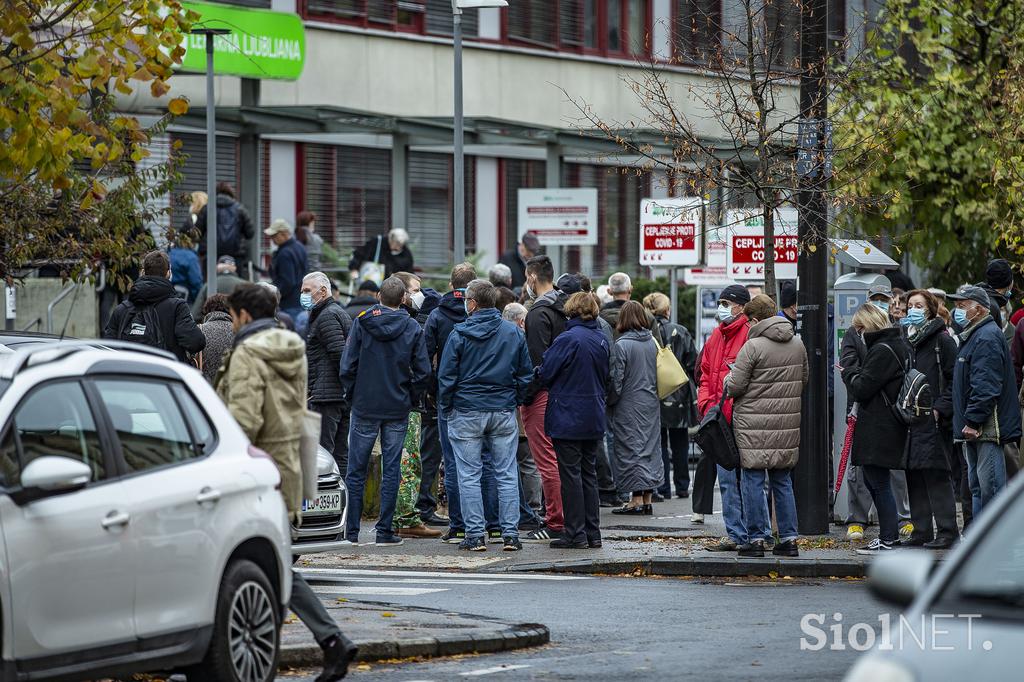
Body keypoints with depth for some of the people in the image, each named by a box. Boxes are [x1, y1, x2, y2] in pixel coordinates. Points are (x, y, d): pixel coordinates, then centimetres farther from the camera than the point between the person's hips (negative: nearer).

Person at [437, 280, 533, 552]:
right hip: (504, 412, 3)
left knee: (469, 476, 2)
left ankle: (475, 534, -1)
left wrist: (445, 408, 5)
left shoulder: (459, 334, -8)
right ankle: (510, 533, 3)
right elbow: (525, 374, 9)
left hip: (467, 412, -3)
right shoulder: (514, 333, 4)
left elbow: (446, 376, -6)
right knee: (507, 475, 6)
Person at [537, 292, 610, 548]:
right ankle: (592, 533, 14)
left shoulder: (568, 339, -17)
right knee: (589, 474, 13)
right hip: (594, 419, 7)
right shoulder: (602, 339, 5)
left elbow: (545, 373, -12)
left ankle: (575, 534, -1)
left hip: (567, 418, -7)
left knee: (571, 476, -2)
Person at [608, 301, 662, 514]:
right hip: (651, 404, 6)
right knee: (651, 446, 10)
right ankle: (648, 498, 12)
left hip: (629, 405, -6)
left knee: (631, 448, -1)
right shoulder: (652, 342, 3)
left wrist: (610, 401, 2)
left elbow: (616, 379, -12)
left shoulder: (622, 345, -14)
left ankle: (637, 498, -3)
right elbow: (659, 374, 8)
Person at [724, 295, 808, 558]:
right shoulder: (797, 343, 6)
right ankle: (788, 538, 11)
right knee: (782, 480, 13)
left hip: (754, 424, -6)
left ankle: (756, 538, 1)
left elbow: (735, 387, -12)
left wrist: (729, 376, 10)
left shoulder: (753, 347, -14)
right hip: (787, 423, 6)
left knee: (753, 479, 1)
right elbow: (804, 380, 17)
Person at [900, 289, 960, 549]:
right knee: (914, 477, 7)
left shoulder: (942, 340, -5)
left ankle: (947, 532, -6)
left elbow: (954, 379, -9)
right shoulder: (905, 340, 16)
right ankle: (921, 531, 13)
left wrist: (941, 409, -16)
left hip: (934, 421, -7)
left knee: (936, 476, -9)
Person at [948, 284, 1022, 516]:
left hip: (987, 428, -11)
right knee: (977, 487, 14)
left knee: (990, 487, -11)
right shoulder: (972, 335, 20)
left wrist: (973, 421, -23)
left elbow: (986, 385, -23)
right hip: (974, 428, 11)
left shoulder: (987, 338, -15)